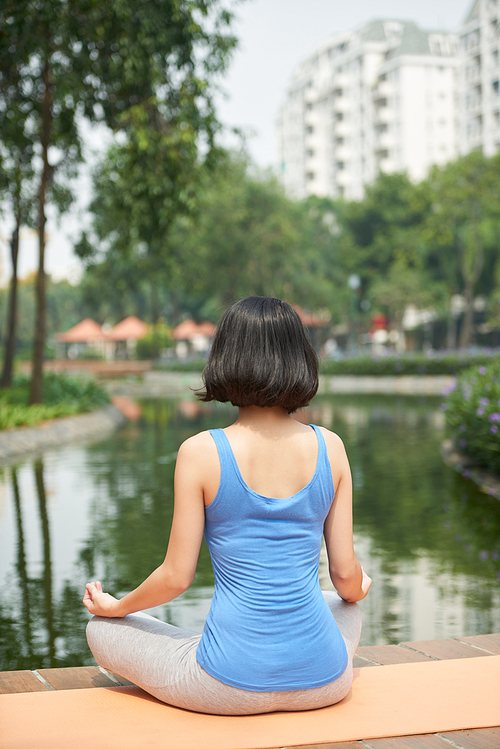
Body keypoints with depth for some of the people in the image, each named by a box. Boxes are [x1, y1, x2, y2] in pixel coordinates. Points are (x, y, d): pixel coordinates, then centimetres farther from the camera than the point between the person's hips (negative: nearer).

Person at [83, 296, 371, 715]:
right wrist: (359, 590, 28)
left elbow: (177, 577, -5)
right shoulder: (330, 448, -3)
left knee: (103, 630, 21)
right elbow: (346, 575, 3)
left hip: (230, 690, -4)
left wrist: (114, 607, 15)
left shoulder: (201, 453, -12)